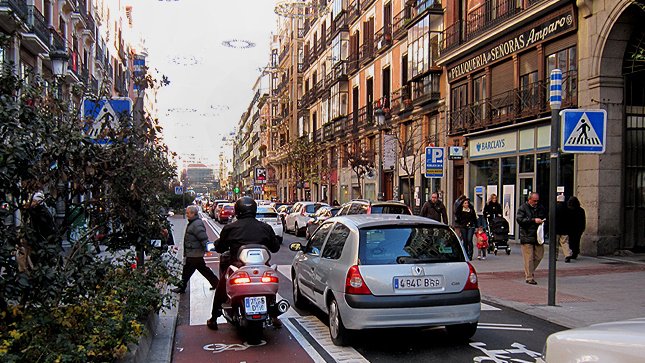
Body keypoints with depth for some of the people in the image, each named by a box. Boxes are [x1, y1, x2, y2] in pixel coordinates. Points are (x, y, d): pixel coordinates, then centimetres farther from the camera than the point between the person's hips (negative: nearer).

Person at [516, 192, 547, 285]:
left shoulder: (541, 208, 14)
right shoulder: (523, 208, -2)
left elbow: (545, 218, 28)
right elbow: (519, 219, -15)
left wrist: (543, 221, 4)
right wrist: (534, 220, -19)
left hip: (538, 237, 6)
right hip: (527, 237, -5)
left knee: (539, 256, 9)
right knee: (529, 258, -4)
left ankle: (529, 272, 29)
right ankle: (529, 277, 2)